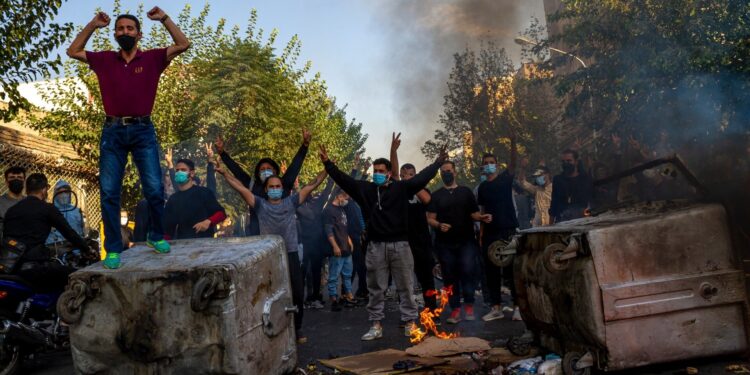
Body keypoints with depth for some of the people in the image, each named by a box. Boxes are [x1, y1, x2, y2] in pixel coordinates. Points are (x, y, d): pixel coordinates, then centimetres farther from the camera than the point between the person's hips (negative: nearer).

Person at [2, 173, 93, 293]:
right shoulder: (47, 208, 2)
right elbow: (69, 232, 6)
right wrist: (88, 250, 18)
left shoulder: (11, 210, 19)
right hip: (31, 266, -7)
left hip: (8, 267, 7)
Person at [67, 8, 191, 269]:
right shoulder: (104, 60, 13)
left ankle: (157, 236, 16)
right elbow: (73, 51, 20)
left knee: (154, 189, -6)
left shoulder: (152, 59, 6)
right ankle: (113, 249, 6)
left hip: (143, 131, -2)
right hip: (112, 132, 2)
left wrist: (164, 18, -1)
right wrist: (93, 25, 13)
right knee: (109, 193, -1)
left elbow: (183, 44, 1)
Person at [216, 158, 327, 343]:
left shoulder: (291, 202, 7)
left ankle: (296, 329, 21)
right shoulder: (260, 204, 5)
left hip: (291, 254, 1)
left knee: (297, 294, 6)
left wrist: (327, 169, 2)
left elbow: (312, 185, 6)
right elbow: (241, 188, 0)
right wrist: (224, 173, -6)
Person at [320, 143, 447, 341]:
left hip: (399, 245, -1)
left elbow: (422, 177, -3)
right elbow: (343, 179, 2)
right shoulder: (365, 189, 4)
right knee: (375, 288, 9)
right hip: (376, 246, 2)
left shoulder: (401, 188, 0)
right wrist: (327, 163, -5)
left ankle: (410, 322, 18)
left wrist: (438, 162, -6)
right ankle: (376, 325, 18)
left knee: (405, 287, 8)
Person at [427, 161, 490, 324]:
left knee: (467, 271, -14)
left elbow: (474, 214, 10)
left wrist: (482, 217, -11)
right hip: (445, 243, 1)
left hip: (466, 241, -1)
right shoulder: (436, 195, 9)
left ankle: (469, 306, -1)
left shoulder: (466, 192, 11)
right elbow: (430, 219, 2)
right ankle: (455, 310, 8)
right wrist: (439, 225, -18)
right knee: (450, 276, 1)